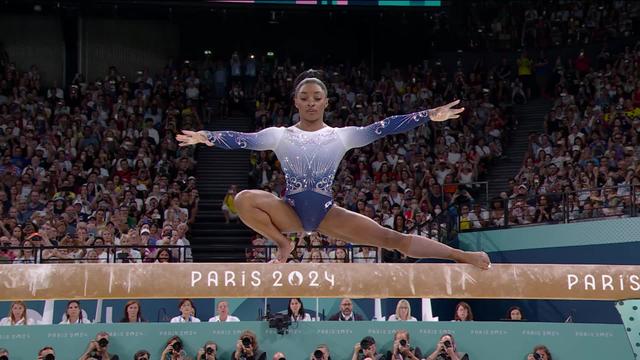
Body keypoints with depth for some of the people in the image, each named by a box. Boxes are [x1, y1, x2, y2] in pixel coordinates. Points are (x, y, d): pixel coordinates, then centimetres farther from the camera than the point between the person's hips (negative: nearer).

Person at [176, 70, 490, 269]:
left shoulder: (342, 136, 4)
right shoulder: (280, 135, 4)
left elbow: (384, 127, -4)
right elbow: (243, 140, -7)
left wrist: (428, 116, -11)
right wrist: (207, 137, -23)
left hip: (327, 214, 0)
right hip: (290, 211, 0)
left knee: (387, 236, -13)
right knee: (244, 199, -27)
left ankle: (459, 256, -13)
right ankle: (282, 244, -5)